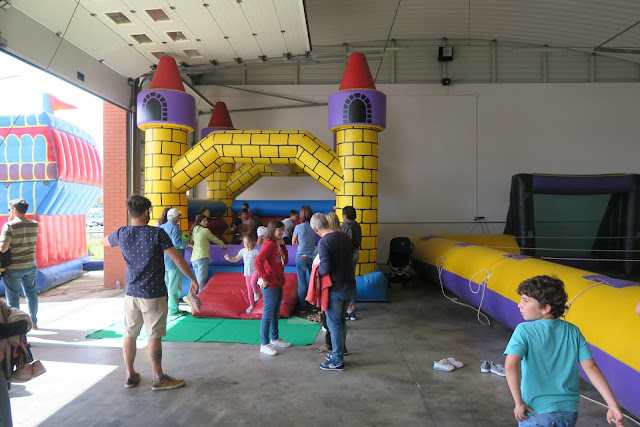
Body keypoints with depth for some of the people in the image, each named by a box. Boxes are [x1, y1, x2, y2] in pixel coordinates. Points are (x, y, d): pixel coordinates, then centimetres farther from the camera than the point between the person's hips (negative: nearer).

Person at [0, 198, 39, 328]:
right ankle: (33, 322, 29)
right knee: (31, 293, 19)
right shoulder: (34, 225, -1)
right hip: (31, 266, 5)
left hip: (13, 268, -5)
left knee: (13, 297, 8)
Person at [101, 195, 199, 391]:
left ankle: (130, 375, 27)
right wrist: (193, 279, -4)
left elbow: (104, 241, 23)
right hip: (154, 294, -4)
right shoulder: (157, 233, -14)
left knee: (129, 334, 14)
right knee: (154, 336, 4)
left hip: (131, 294, 5)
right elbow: (178, 259, -14)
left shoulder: (121, 234, -1)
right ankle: (158, 378, 15)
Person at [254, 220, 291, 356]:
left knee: (276, 313, 19)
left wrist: (283, 246, 4)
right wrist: (264, 278, -22)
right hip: (270, 285, -9)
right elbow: (258, 261, -28)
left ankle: (275, 339, 33)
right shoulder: (269, 244, -17)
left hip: (278, 284, 9)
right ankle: (264, 344, 7)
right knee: (268, 314, -2)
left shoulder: (278, 244, 12)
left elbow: (285, 261, 13)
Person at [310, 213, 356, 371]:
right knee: (341, 321, 20)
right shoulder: (344, 237, 4)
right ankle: (339, 353, 32)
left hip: (335, 289, -7)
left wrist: (317, 270, -4)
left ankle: (337, 361, 14)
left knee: (334, 324, 4)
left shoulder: (324, 242, -18)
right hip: (350, 286, 7)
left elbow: (325, 268, -24)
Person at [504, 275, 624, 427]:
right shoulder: (573, 331, 1)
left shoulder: (524, 330, -13)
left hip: (536, 412, -5)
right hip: (569, 411, 5)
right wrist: (613, 405, -3)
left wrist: (519, 403, -18)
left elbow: (510, 366, -26)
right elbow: (591, 367, -5)